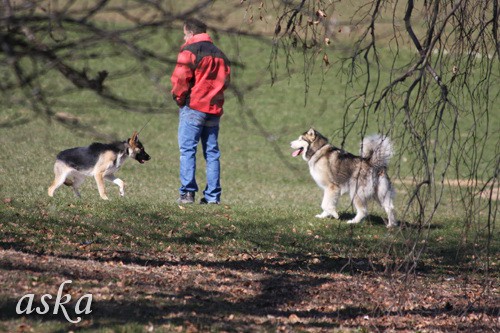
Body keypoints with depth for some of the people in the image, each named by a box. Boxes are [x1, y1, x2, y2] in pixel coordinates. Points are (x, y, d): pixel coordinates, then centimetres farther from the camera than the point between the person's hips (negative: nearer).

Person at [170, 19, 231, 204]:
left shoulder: (190, 50, -5)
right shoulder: (219, 54, 18)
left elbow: (181, 78, -12)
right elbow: (225, 80, 16)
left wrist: (178, 97, 2)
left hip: (193, 107, -6)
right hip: (214, 109, 6)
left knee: (187, 149, -6)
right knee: (212, 152, 8)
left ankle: (187, 193, -13)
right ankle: (213, 195, 5)